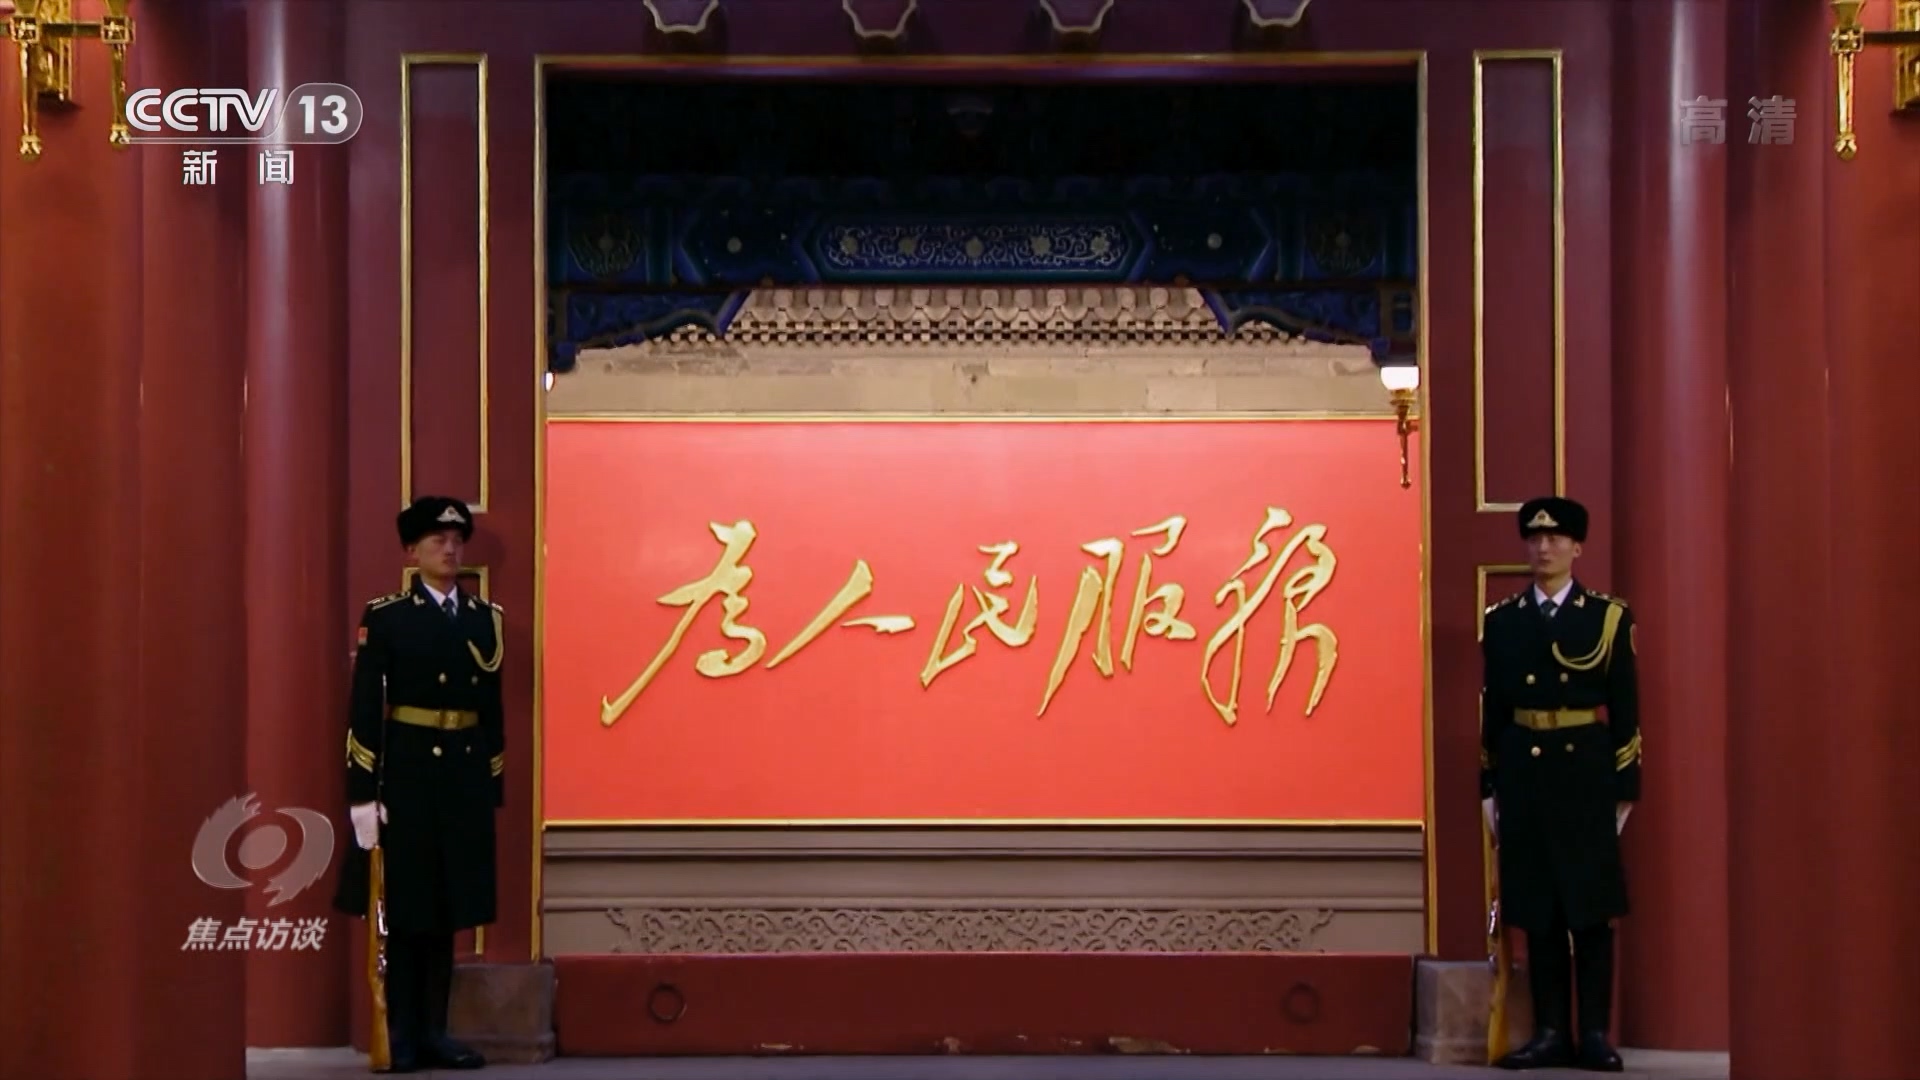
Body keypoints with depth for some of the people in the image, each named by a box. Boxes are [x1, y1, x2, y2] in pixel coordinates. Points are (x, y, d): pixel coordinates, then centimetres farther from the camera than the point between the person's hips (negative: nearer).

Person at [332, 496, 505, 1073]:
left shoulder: (485, 618, 11)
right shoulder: (385, 616, -2)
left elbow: (493, 710, 11)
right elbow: (364, 710, -7)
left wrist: (494, 787, 7)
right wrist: (363, 792, -13)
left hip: (465, 778, 4)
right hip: (406, 775, -4)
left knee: (447, 908, 8)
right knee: (404, 908, 0)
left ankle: (435, 1032, 15)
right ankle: (403, 1035, 7)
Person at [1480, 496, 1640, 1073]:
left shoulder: (1607, 618, 2)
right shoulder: (1502, 621, 9)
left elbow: (1626, 710, 2)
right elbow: (1492, 708, 9)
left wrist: (1625, 788, -3)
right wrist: (1488, 787, 6)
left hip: (1587, 774, -2)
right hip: (1524, 776, 2)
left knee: (1592, 910, 0)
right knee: (1537, 912, 5)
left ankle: (1595, 1033, 5)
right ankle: (1551, 1032, 10)